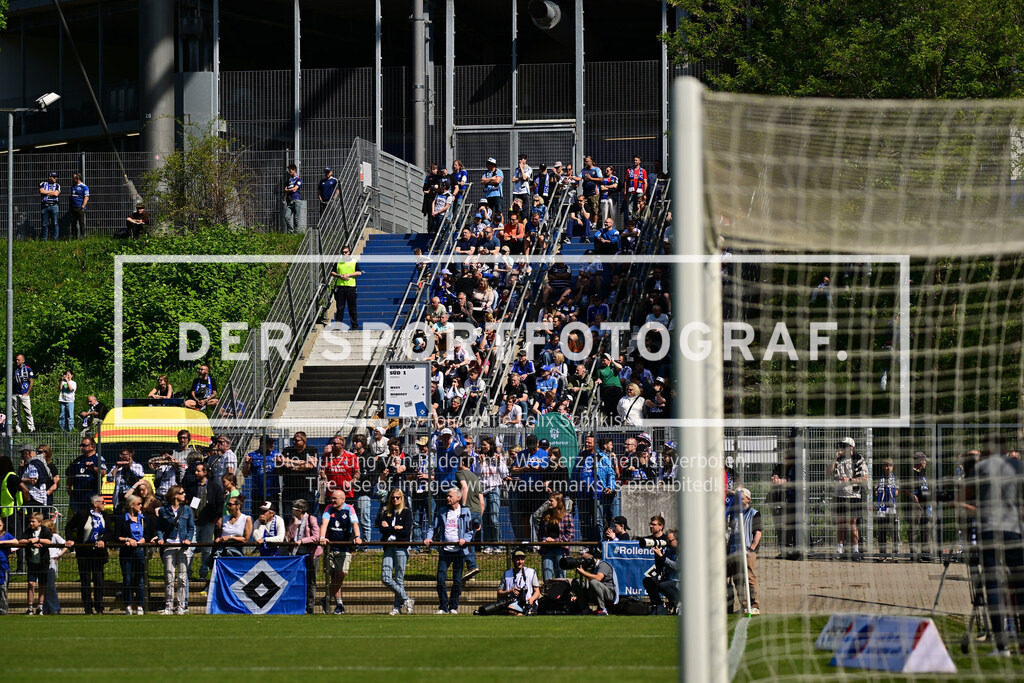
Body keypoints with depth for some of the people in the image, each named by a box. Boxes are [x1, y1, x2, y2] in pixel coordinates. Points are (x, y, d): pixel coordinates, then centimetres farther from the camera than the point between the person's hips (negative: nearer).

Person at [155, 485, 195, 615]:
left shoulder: (187, 510, 10)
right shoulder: (164, 511, 7)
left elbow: (191, 527, 9)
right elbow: (159, 528, 9)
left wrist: (188, 539, -8)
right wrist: (160, 539, -9)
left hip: (183, 546, 1)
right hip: (169, 545, -1)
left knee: (182, 577, -1)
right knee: (169, 577, -4)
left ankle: (182, 605, 4)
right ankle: (168, 606, 0)